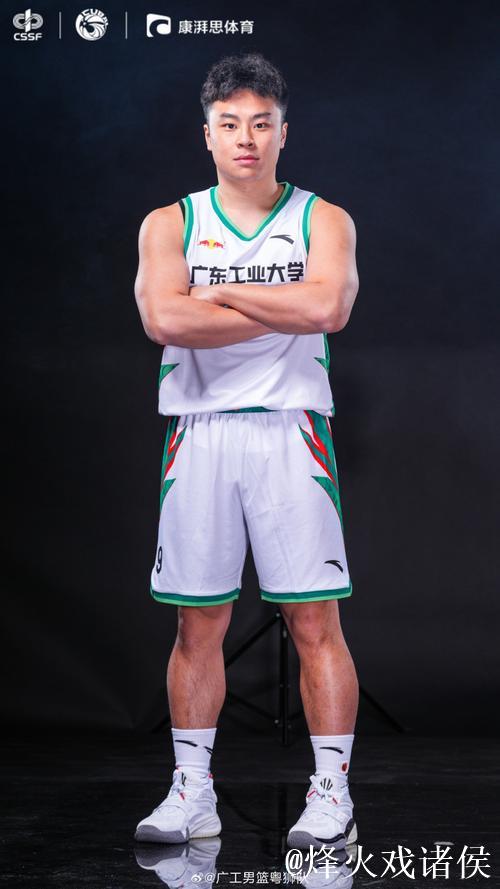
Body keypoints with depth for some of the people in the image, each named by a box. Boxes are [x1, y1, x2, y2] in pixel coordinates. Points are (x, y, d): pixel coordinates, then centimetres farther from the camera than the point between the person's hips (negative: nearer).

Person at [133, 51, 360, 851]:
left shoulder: (323, 220, 6)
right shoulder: (168, 224, 9)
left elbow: (328, 307, -14)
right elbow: (165, 319, -10)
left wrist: (223, 293, -7)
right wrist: (281, 312, -8)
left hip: (290, 432, -1)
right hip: (199, 434, 2)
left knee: (315, 621, -2)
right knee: (198, 625, 6)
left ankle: (332, 794, 6)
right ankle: (192, 792, 17)